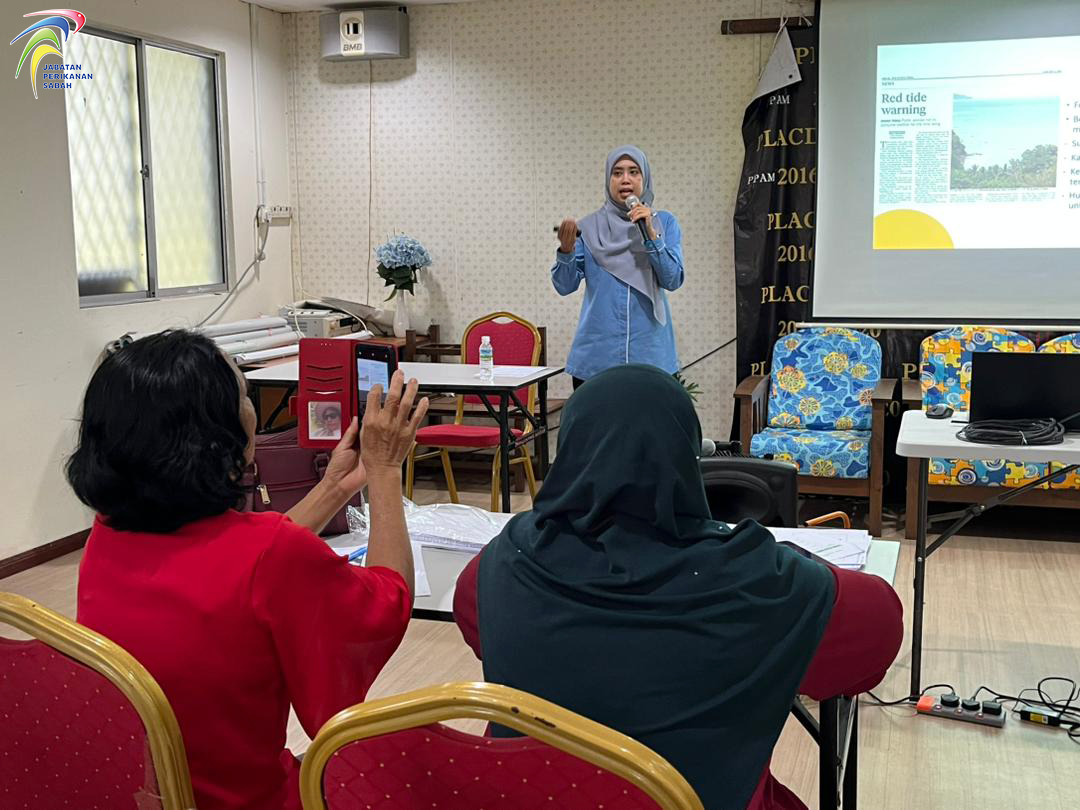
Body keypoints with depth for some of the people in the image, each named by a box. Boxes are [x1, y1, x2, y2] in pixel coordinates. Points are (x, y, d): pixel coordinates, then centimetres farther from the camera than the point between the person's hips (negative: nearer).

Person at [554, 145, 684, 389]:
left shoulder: (664, 222, 6)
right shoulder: (590, 226, 5)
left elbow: (673, 280, -5)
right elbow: (564, 286, -1)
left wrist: (651, 234, -14)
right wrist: (566, 250, -19)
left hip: (650, 353, 0)